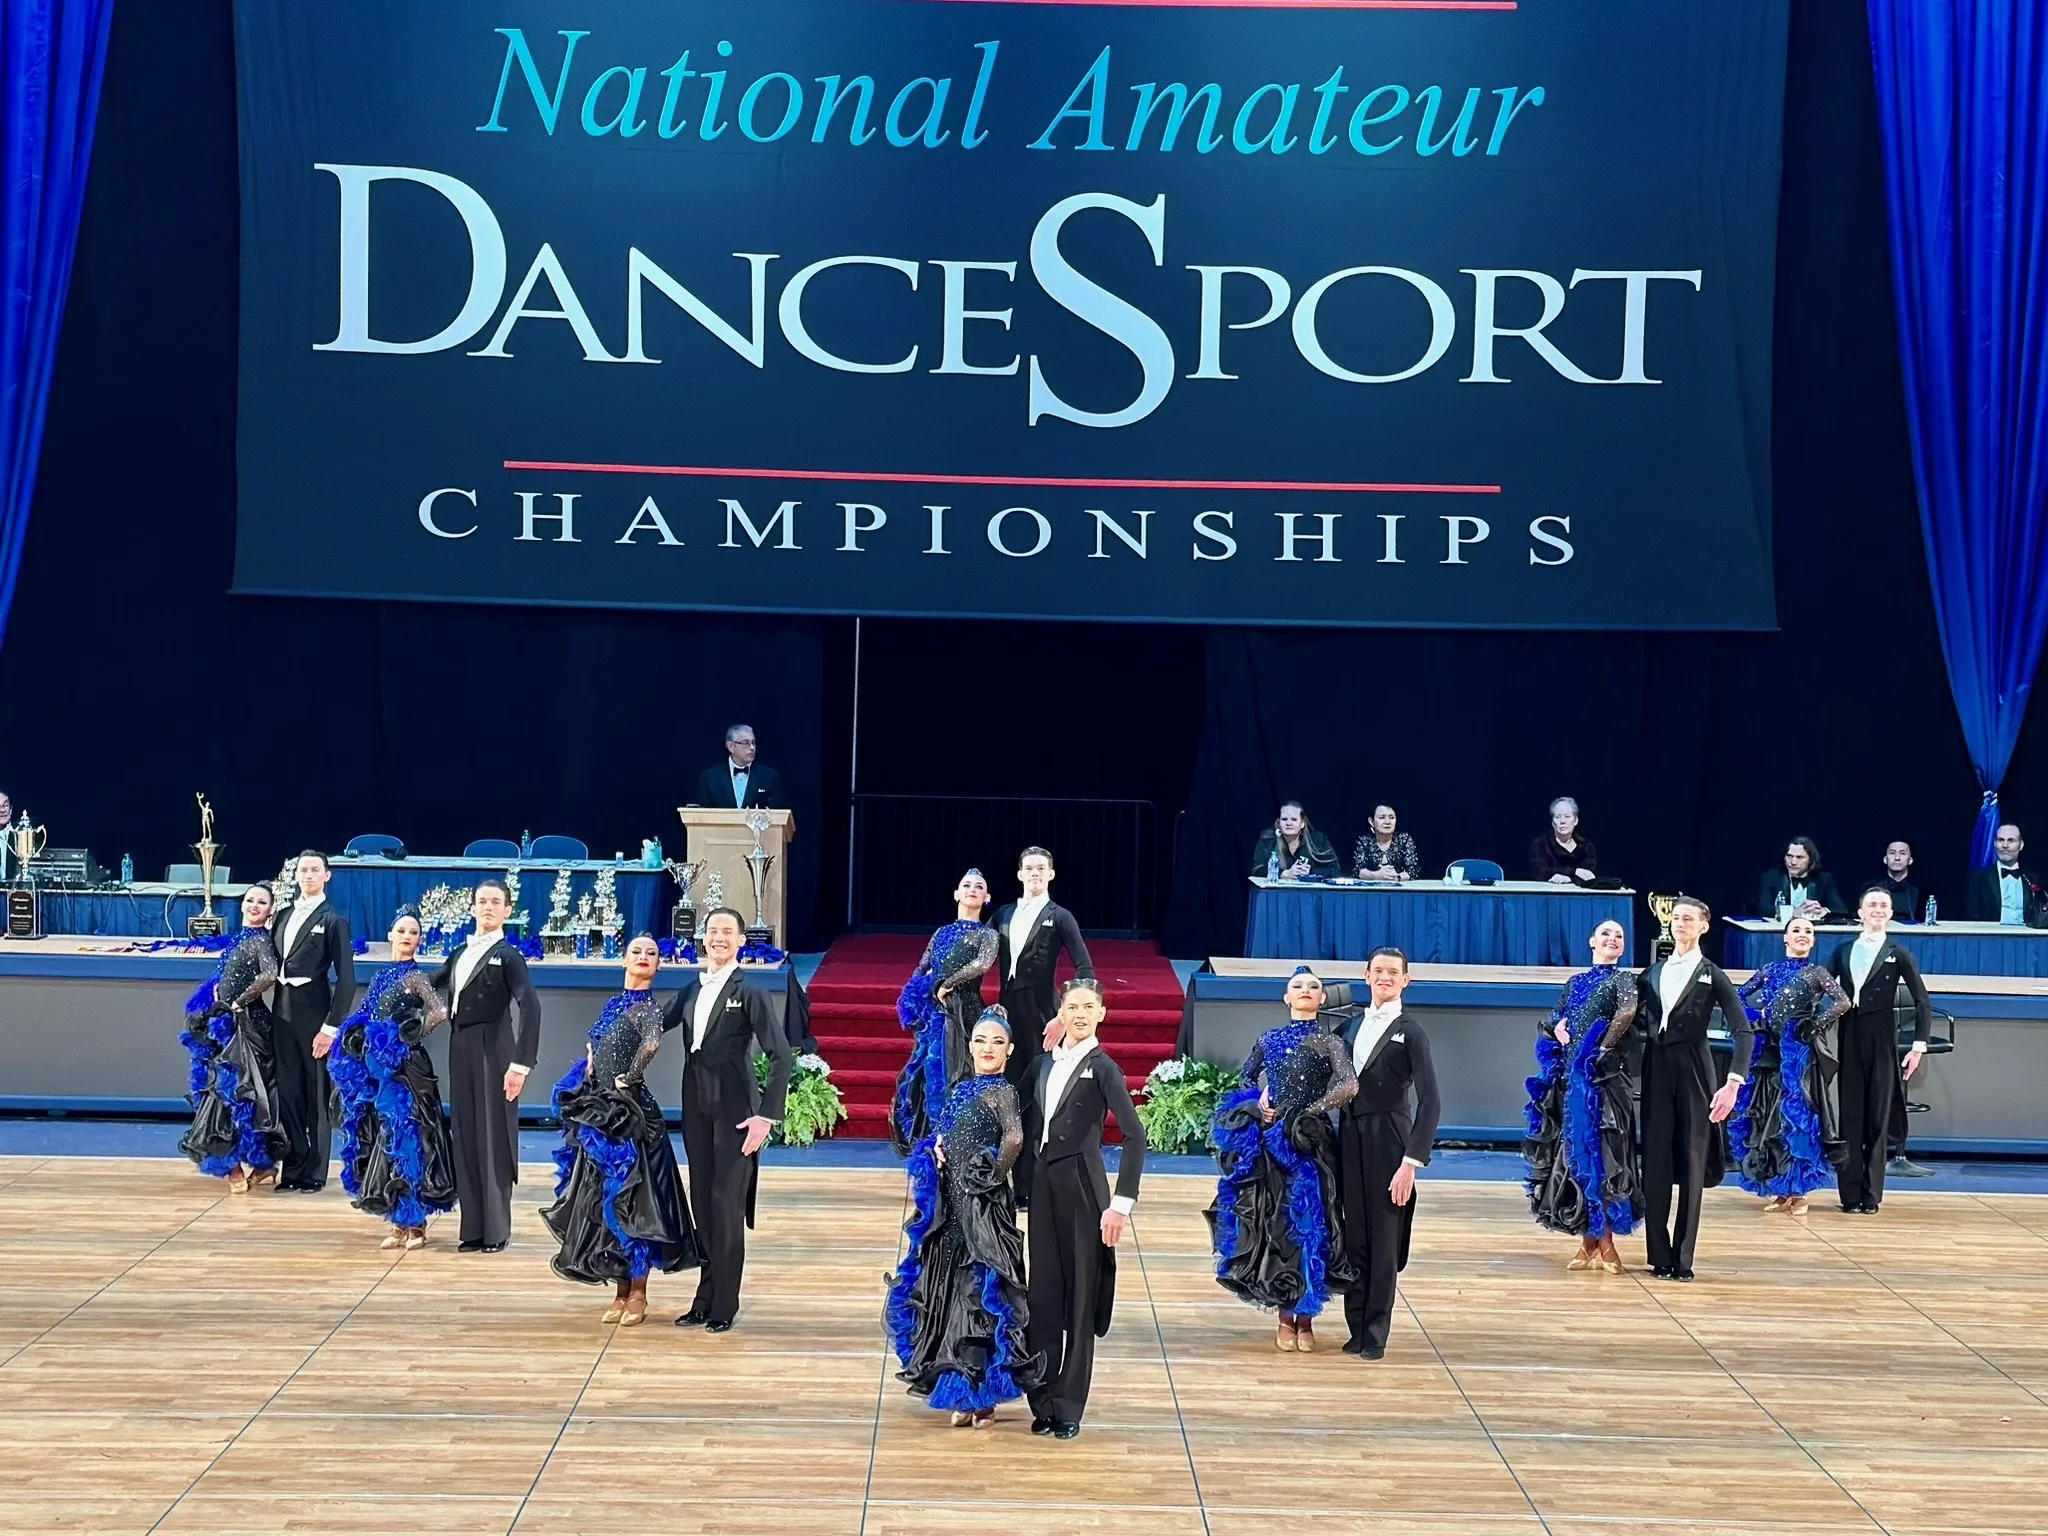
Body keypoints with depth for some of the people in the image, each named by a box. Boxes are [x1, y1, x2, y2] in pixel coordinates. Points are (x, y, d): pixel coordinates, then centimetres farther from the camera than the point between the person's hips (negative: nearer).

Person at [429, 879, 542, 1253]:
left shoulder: (507, 956, -5)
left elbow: (530, 1008, -14)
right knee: (466, 1137, 6)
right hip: (461, 1051, 6)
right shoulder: (460, 952, 14)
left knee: (494, 1138, -3)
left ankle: (496, 1231, 3)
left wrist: (521, 1064, -20)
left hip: (493, 1052, -6)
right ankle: (473, 1228, 11)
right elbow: (433, 987, 27)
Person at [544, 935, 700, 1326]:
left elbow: (651, 1044, -30)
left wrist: (629, 1079, -19)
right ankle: (620, 1292, 18)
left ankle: (637, 1294, 4)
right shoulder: (613, 1005, 13)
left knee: (630, 1199, -4)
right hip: (599, 1112, 8)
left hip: (629, 1114, -8)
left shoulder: (649, 1007, -10)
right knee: (603, 1199, 10)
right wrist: (593, 1080, 7)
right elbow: (593, 1052, 22)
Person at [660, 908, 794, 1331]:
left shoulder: (749, 993, -8)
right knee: (701, 1202, 10)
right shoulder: (692, 990, 10)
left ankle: (723, 1306, 3)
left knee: (727, 1205, -4)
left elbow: (781, 1056, -12)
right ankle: (705, 1298, 17)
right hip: (697, 1107, 6)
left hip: (734, 1110, -6)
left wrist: (767, 1115, -16)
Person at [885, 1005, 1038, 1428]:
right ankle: (966, 1392, 20)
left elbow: (1014, 1138, -29)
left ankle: (982, 1394, 5)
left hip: (982, 1207, -8)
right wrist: (934, 1149, 1)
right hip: (952, 1206, 8)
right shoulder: (959, 1089, 13)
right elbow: (940, 1137, 23)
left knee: (979, 1291, -3)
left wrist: (995, 1175, -16)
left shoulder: (1001, 1091, -11)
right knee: (950, 1291, 11)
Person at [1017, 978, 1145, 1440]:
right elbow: (1030, 1127, 14)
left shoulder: (1102, 1068, -6)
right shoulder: (1045, 1064, 11)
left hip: (1082, 1188, -5)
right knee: (1043, 1293, 7)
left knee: (1080, 1296, 1)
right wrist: (1022, 1186, 5)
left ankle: (1069, 1408, 6)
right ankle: (1043, 1401, 14)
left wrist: (1122, 1203, -19)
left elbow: (1135, 1135, -14)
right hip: (1042, 1185, 5)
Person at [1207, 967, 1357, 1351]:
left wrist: (1309, 1112, -15)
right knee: (1273, 1224, 2)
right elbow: (1244, 1079, 22)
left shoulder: (1329, 1042, -1)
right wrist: (1256, 1105, 3)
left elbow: (1349, 1086, -15)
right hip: (1269, 1143, 3)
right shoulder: (1268, 1040, 9)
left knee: (1307, 1223, -2)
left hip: (1311, 1144, -3)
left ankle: (1305, 1318, 8)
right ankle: (1285, 1317, 12)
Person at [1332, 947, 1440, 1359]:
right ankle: (1357, 1328, 13)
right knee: (1354, 1235, 6)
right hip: (1350, 1138, 5)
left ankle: (1375, 1335, 6)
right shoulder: (1352, 1026, 13)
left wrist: (1412, 1161, -18)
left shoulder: (1410, 1033, -4)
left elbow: (1430, 1103, -11)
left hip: (1388, 1140, -5)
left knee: (1383, 1237, 1)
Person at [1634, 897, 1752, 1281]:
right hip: (1656, 1069, 4)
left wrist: (1734, 1082, -15)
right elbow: (1637, 1018, 17)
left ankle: (1682, 1259, 2)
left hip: (1693, 1072, -4)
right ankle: (1659, 1256, 7)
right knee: (1655, 1162, 1)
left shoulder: (1712, 975, 0)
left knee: (1691, 1163, -1)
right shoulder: (1652, 973, 12)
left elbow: (1743, 1029, -5)